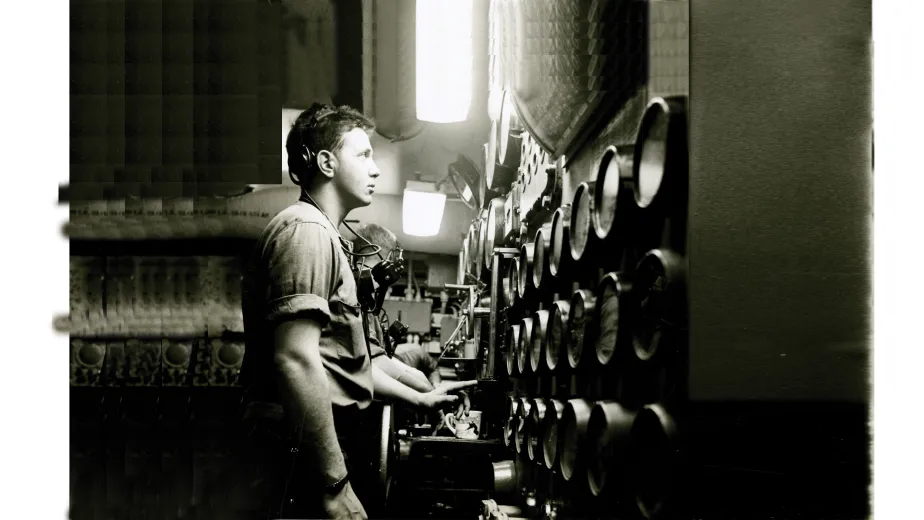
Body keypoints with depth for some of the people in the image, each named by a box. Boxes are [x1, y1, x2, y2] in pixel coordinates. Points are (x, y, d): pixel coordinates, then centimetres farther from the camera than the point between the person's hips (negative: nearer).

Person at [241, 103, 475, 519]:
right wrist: (336, 487, -26)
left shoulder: (326, 237, 22)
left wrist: (418, 398, 28)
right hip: (306, 455, -11)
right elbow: (297, 360, -25)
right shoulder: (306, 230, -13)